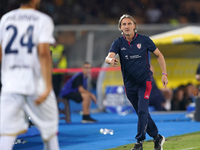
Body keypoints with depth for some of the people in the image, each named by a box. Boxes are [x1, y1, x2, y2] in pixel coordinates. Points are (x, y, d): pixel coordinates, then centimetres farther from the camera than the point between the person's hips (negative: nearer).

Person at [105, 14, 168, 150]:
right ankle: (157, 138, 27)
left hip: (145, 81, -3)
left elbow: (159, 55, 5)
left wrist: (164, 74, 0)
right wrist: (111, 60, -45)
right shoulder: (118, 43, -3)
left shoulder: (144, 40, -6)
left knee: (142, 111, -17)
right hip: (129, 85, 3)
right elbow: (108, 57, -19)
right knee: (142, 113, 11)